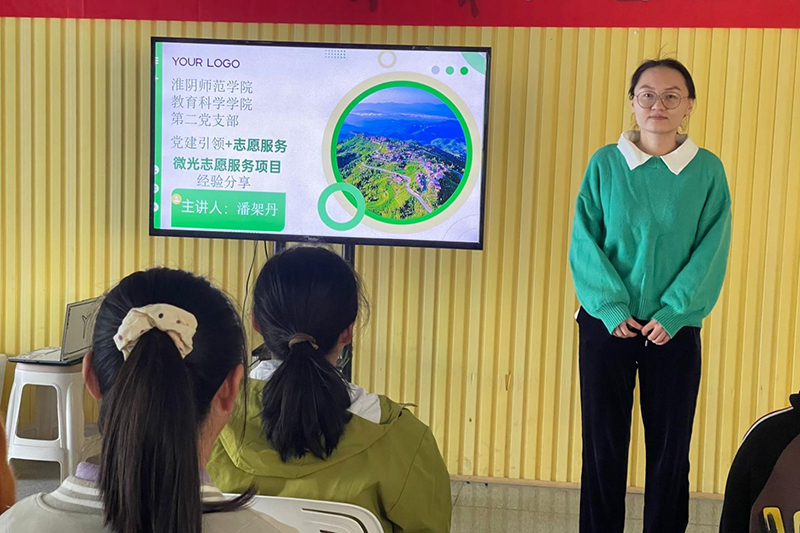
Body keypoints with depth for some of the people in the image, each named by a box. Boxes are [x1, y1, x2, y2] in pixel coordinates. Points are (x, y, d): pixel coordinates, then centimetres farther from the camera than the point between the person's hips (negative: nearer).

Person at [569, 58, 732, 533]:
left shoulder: (707, 170, -1)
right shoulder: (605, 164, -1)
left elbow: (712, 253, -3)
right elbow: (585, 244, -3)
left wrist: (672, 313, -11)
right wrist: (612, 307, -12)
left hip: (675, 329, 0)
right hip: (607, 325, 0)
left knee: (670, 449, 7)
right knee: (604, 445, 7)